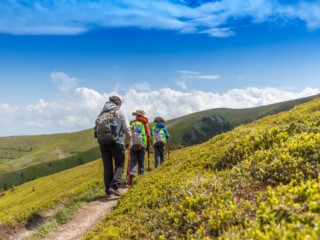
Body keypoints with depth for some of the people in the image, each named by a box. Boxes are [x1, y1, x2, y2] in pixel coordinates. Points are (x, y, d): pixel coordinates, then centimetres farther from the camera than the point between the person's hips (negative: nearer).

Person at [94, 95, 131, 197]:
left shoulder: (101, 113, 15)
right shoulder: (120, 112, 2)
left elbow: (96, 128, 8)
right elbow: (126, 128, -3)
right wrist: (129, 136, 16)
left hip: (102, 142, 4)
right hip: (116, 142, -4)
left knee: (107, 167, 11)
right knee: (119, 165, 5)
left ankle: (108, 190, 12)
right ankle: (114, 186, -12)